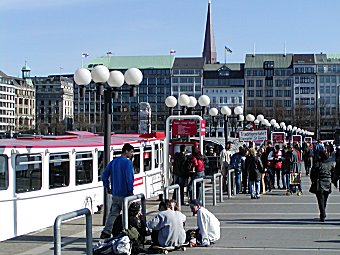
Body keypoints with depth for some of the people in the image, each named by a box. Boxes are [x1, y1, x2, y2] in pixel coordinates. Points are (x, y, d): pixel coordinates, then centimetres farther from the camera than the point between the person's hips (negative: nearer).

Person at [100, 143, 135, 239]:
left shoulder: (113, 162, 11)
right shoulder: (127, 162, -11)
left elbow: (104, 175, 12)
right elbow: (129, 177, -20)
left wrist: (107, 187, 18)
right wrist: (131, 190, -14)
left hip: (115, 194, 6)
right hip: (125, 193, -6)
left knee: (113, 213, 7)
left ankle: (106, 232, -3)